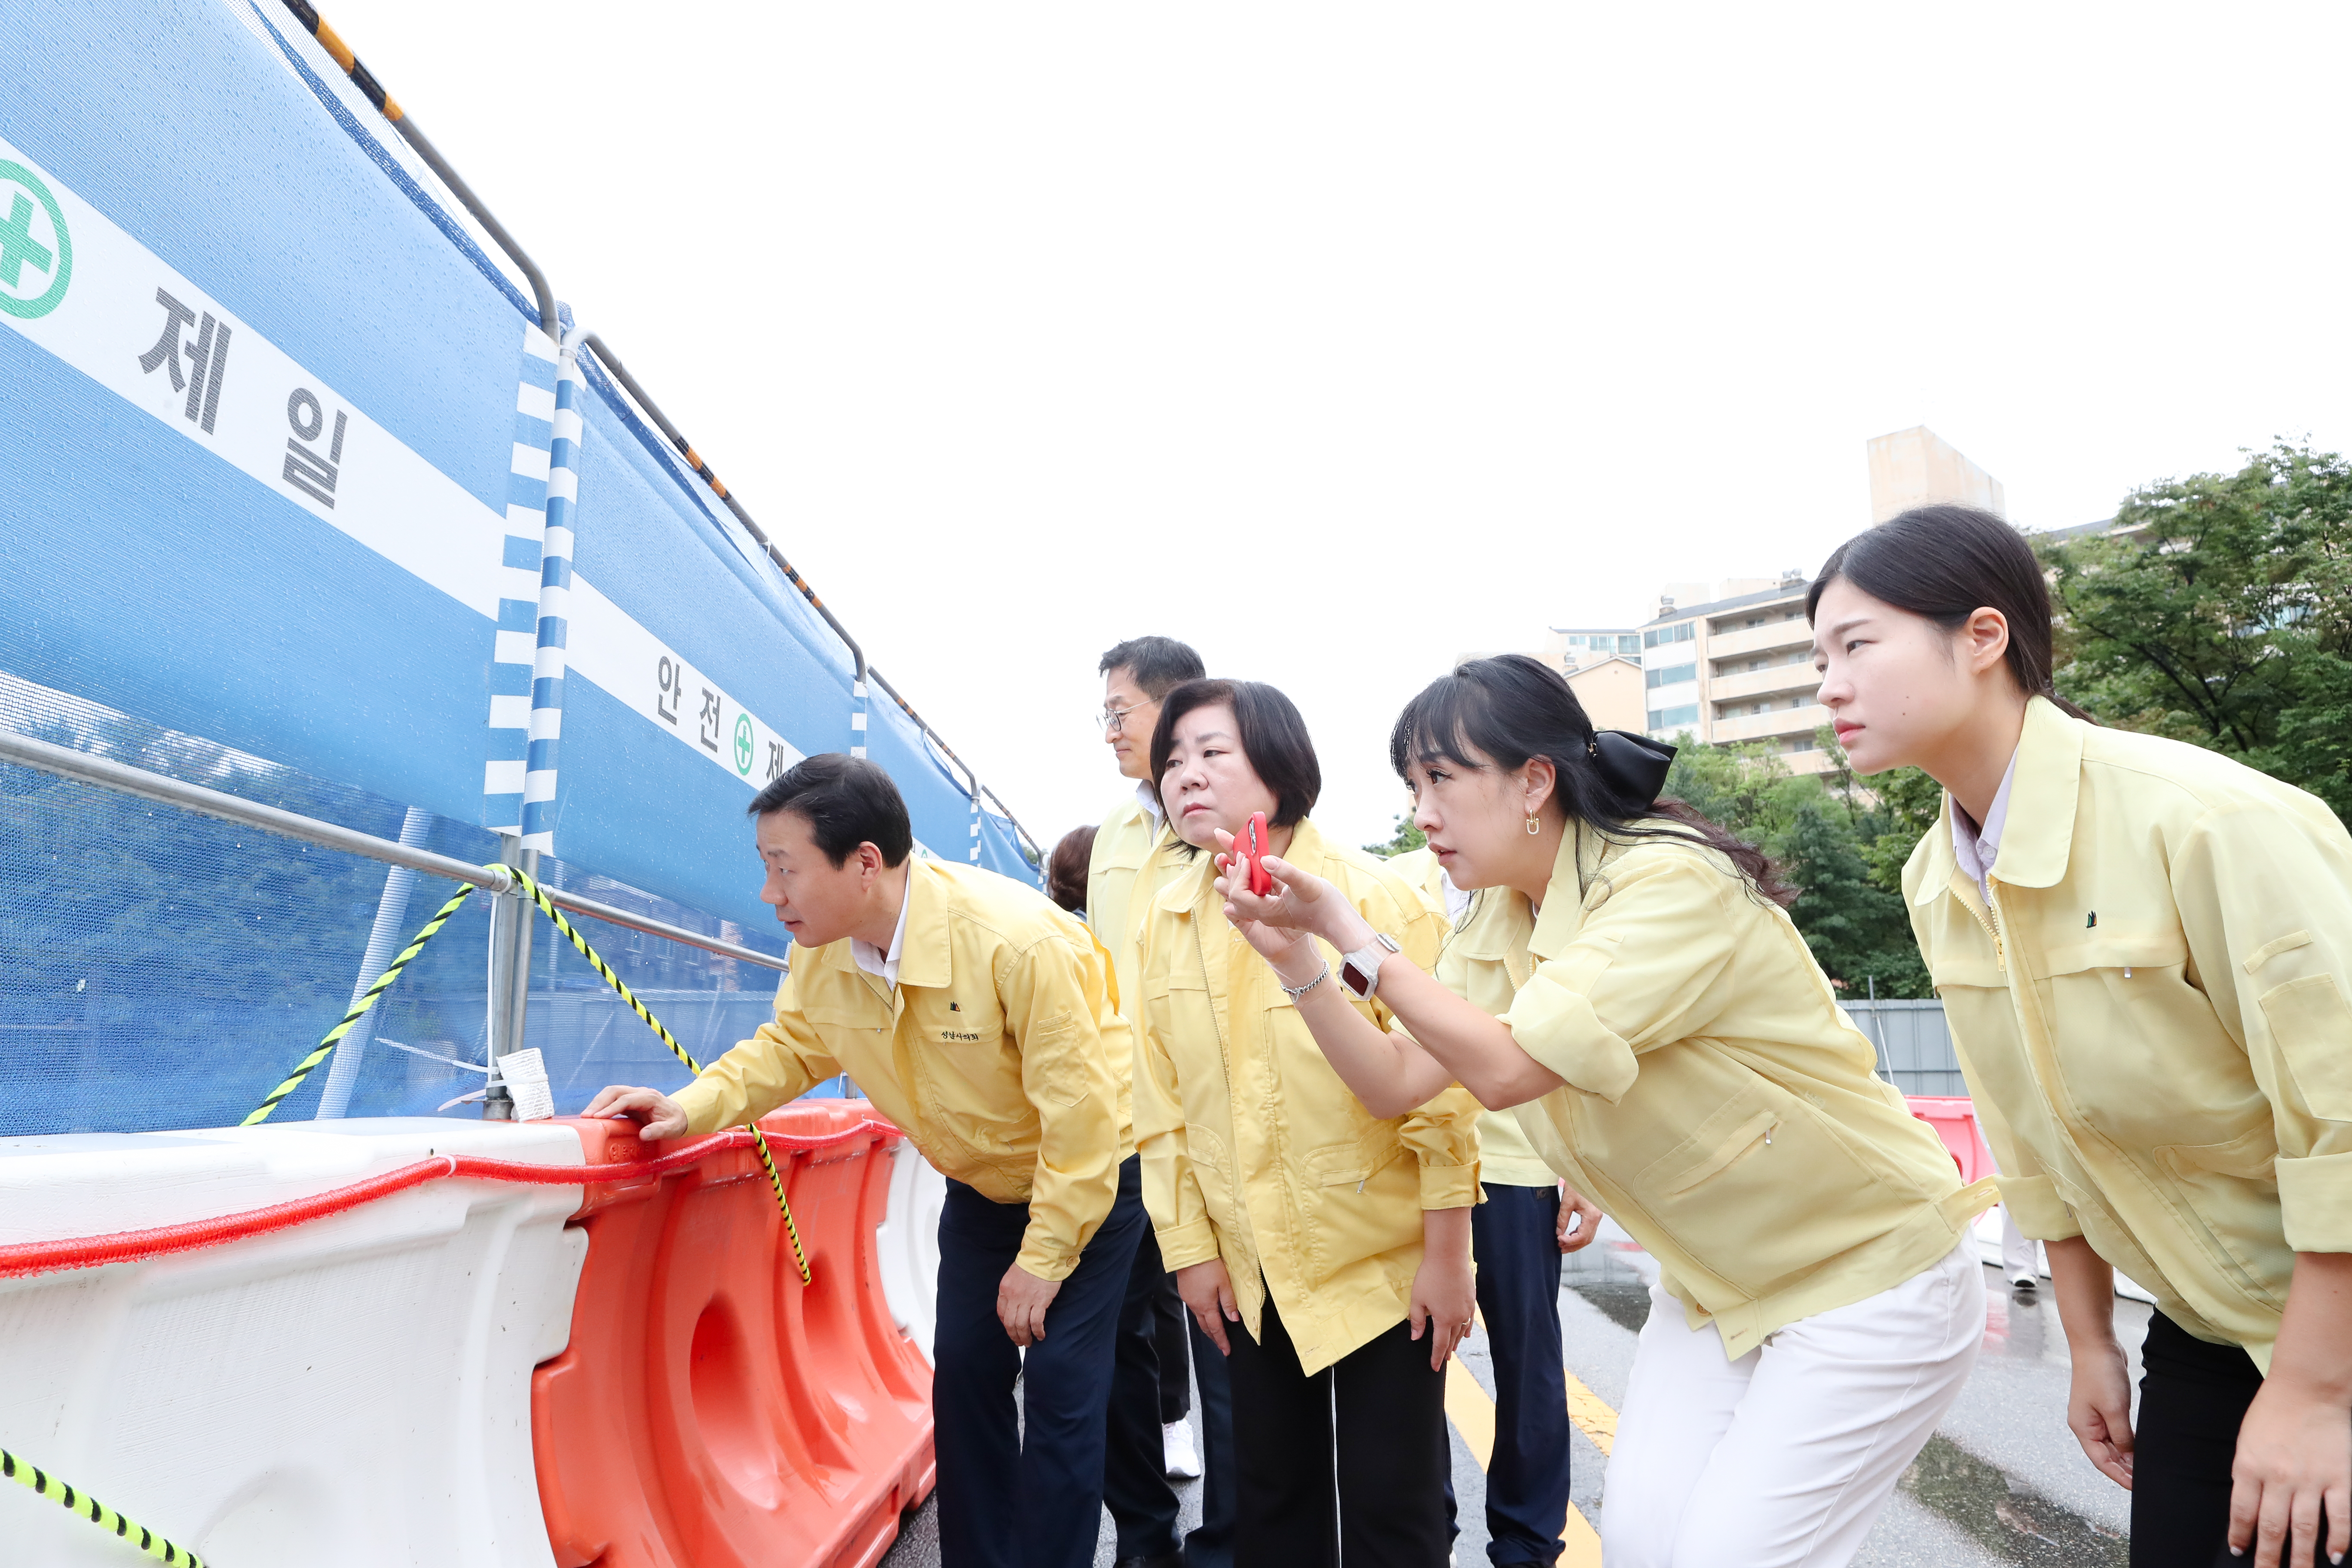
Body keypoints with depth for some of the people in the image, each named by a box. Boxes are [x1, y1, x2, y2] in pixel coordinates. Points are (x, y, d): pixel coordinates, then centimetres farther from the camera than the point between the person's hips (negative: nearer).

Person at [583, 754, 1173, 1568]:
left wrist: (1044, 1259, -20)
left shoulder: (1018, 940, -35)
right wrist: (692, 1106, -14)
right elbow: (789, 1045, 4)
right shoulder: (822, 950, -15)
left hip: (1091, 1173, -6)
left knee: (1061, 1386, -6)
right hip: (982, 1183, 6)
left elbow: (1080, 1113, -28)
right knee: (963, 1371, 7)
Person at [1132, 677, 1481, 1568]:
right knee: (1272, 1496, 19)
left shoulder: (1371, 896, -16)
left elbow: (1439, 1085, -13)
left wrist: (1447, 1253, -10)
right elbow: (1162, 1101, 3)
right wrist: (1190, 1248, 4)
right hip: (1251, 1270, 4)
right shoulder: (1167, 917, -3)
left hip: (1384, 1260, -4)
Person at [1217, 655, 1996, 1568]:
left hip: (1866, 1277, -7)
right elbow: (1398, 1081, -3)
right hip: (1715, 1281, 7)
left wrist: (1356, 937, -27)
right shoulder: (1496, 925, -2)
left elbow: (1505, 1067, -33)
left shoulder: (1673, 883, -27)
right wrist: (1297, 959, -13)